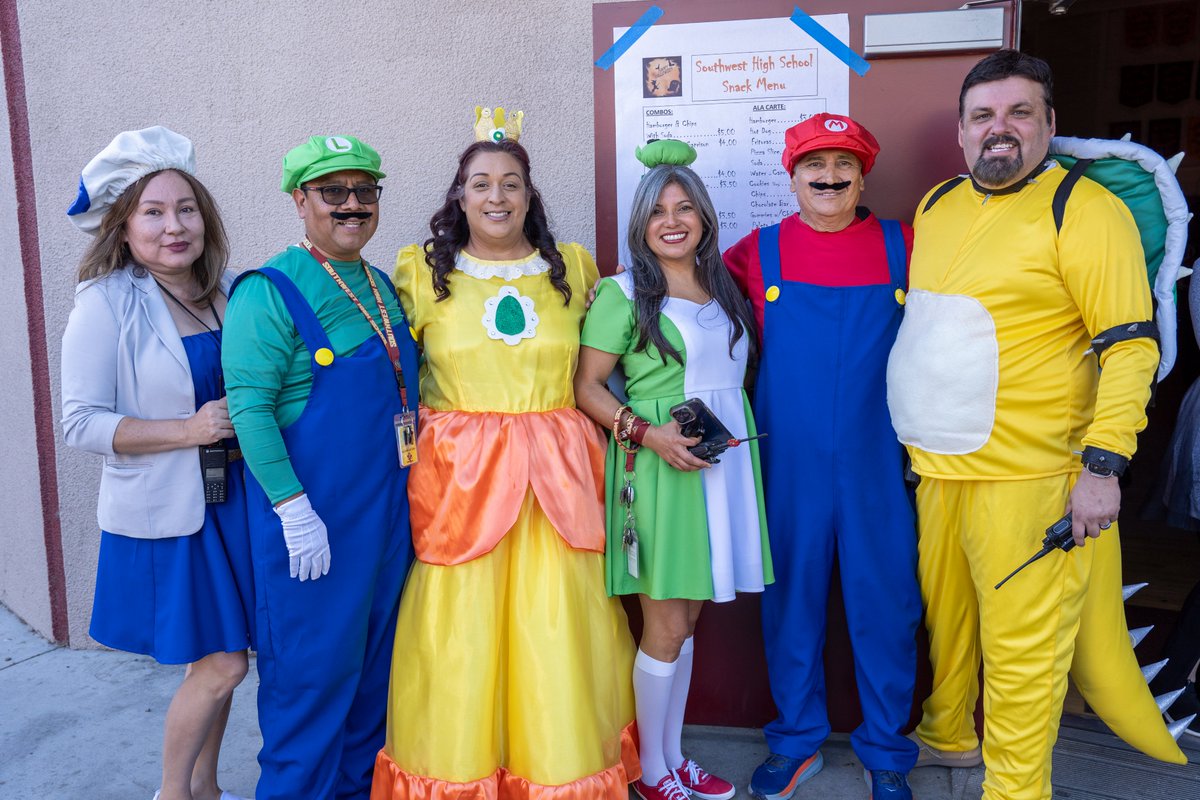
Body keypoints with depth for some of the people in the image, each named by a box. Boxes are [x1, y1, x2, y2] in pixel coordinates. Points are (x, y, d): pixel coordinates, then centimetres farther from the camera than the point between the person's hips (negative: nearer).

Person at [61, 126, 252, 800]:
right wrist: (187, 430, -20)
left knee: (220, 660, 13)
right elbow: (81, 422, -11)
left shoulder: (230, 290, 6)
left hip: (235, 498, 5)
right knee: (222, 664, -1)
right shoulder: (106, 302, -9)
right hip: (164, 511, -5)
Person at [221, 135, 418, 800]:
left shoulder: (382, 286, 11)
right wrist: (295, 509, -21)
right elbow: (250, 408, -17)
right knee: (314, 661, 4)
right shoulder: (269, 291, -12)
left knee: (373, 652, 17)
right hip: (314, 512, -7)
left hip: (387, 504, 7)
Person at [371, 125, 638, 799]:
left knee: (557, 635, 5)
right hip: (457, 475, -1)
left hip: (556, 477, 2)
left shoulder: (574, 268, 10)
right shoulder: (421, 270, 5)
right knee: (458, 634, 4)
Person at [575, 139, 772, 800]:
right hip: (658, 466, -6)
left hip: (722, 463, 6)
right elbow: (587, 386, -8)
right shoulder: (623, 292, -5)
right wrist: (648, 433, -18)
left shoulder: (723, 288, 13)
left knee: (685, 620, 13)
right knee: (666, 624, 1)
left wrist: (730, 430, 5)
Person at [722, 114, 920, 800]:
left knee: (886, 605, 8)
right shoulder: (759, 252, 2)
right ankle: (797, 741, 32)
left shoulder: (903, 247, 3)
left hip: (879, 463, 0)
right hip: (790, 465, 0)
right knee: (792, 602, 11)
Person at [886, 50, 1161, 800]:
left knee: (1021, 641, 2)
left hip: (1026, 475, -6)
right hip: (935, 464, 6)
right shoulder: (936, 206, 12)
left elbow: (1131, 346, -11)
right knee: (943, 616, 18)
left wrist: (1104, 464, -16)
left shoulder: (1085, 210, -8)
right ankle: (946, 735, 38)